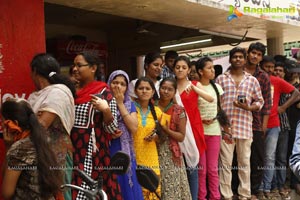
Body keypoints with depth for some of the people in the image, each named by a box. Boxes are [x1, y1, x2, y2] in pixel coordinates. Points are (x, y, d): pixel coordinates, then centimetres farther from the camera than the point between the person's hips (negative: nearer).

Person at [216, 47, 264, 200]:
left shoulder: (252, 80, 10)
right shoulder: (221, 79, 6)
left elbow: (260, 101, 11)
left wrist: (248, 107, -9)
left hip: (245, 127, 1)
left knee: (244, 162, 9)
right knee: (225, 162, 2)